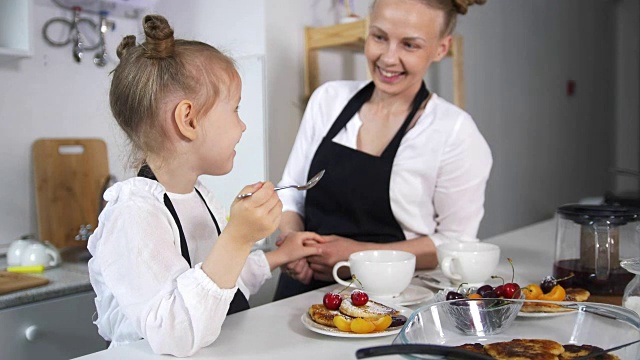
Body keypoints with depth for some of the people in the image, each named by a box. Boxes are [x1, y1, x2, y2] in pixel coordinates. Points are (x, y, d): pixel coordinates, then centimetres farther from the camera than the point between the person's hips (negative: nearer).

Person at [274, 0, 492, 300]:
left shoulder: (454, 132, -8)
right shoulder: (328, 98, 4)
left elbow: (455, 242, -4)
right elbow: (291, 191, 11)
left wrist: (360, 255, -13)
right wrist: (291, 237, -9)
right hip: (304, 287, 3)